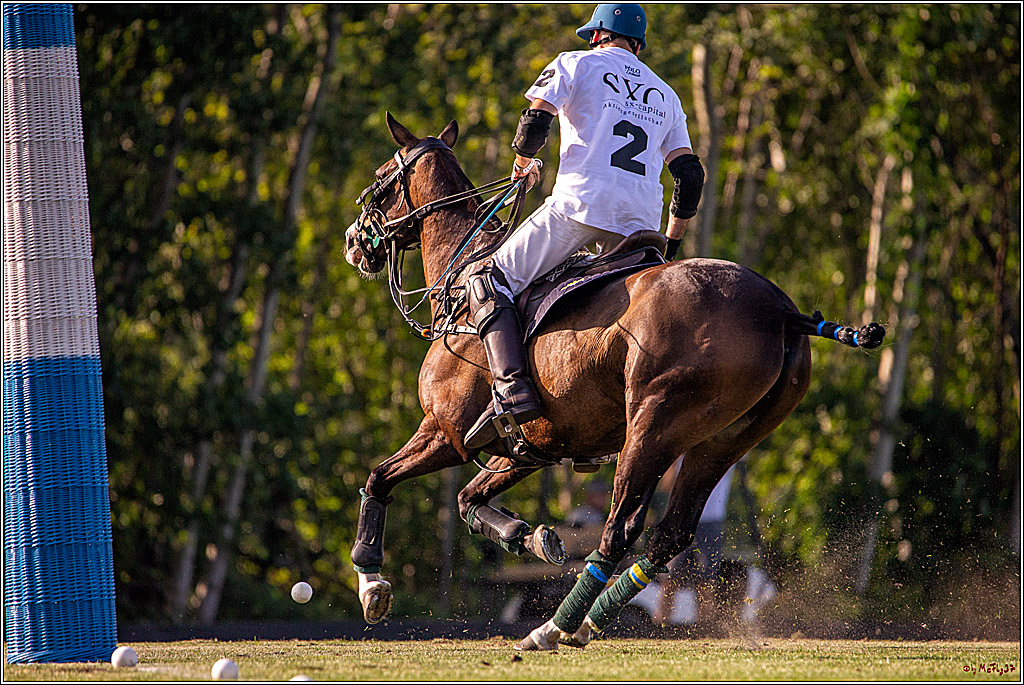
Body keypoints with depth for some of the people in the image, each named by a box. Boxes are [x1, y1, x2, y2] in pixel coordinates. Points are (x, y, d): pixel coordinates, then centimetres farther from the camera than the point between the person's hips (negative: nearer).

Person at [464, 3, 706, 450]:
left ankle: (511, 387, -22)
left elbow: (534, 123, -2)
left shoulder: (576, 65, 12)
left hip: (582, 201, -5)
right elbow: (690, 174, 19)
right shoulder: (664, 95, 26)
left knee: (489, 280, -1)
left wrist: (524, 163, 19)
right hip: (642, 221, 5)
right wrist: (672, 245, 28)